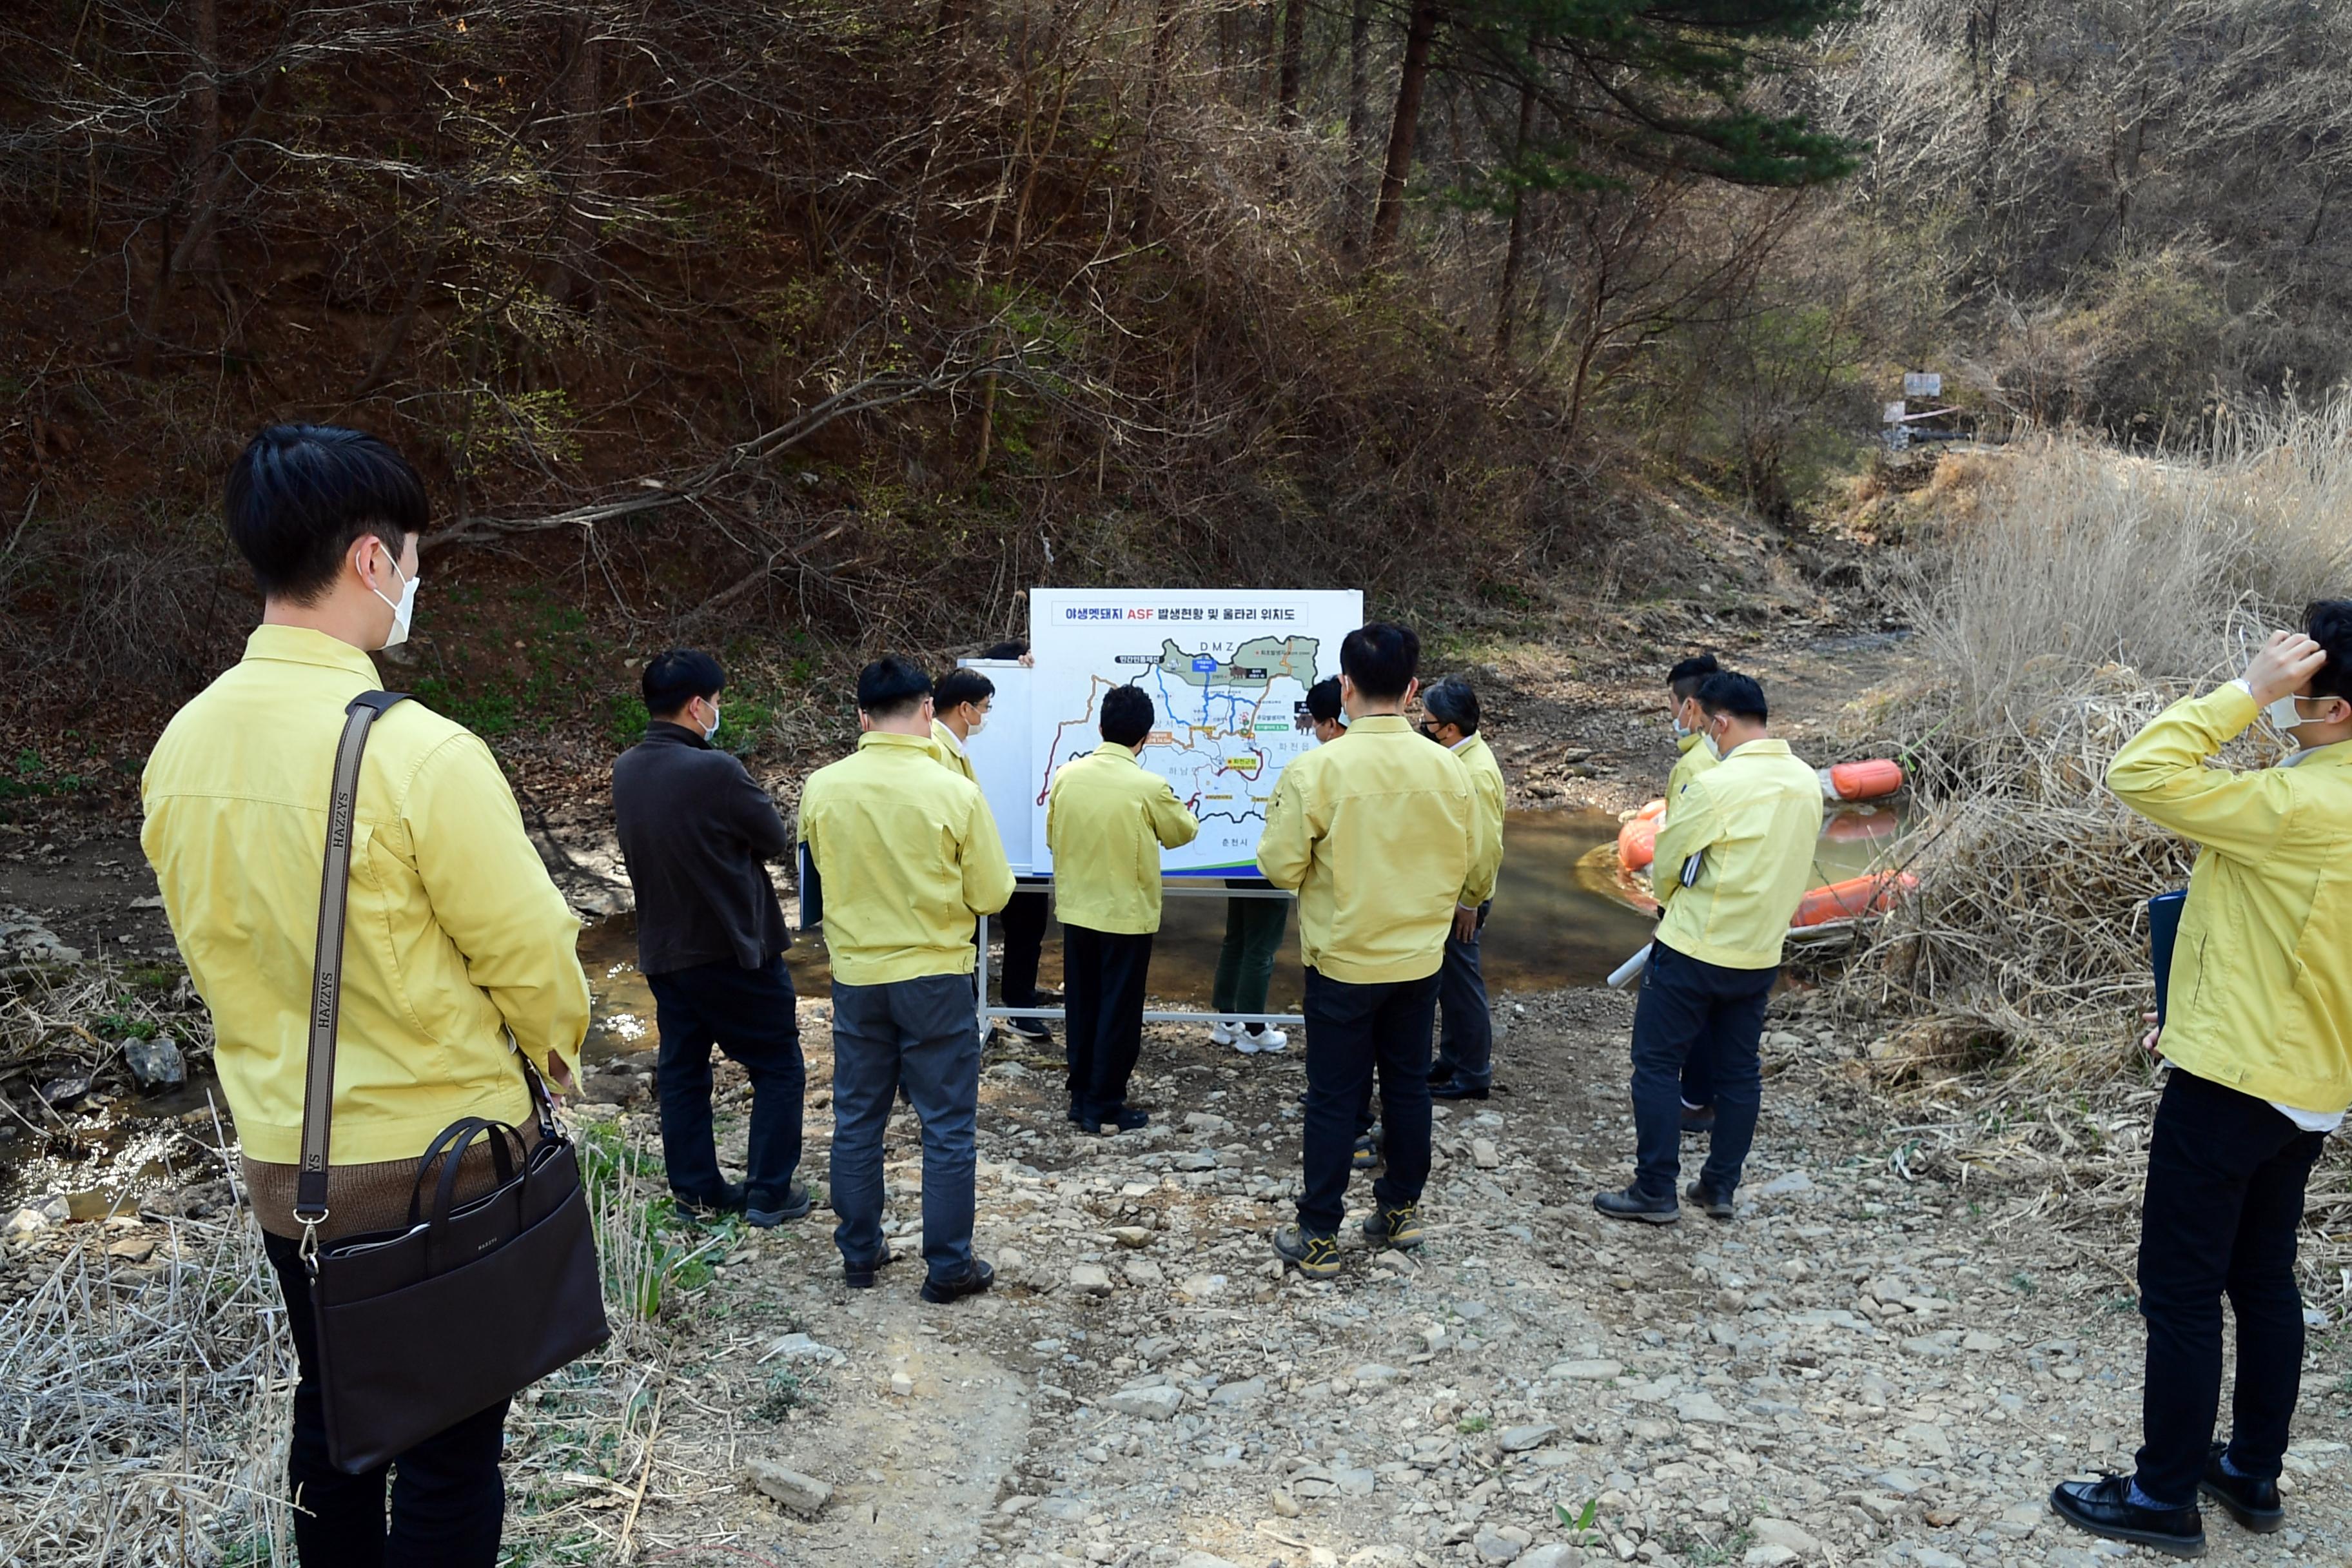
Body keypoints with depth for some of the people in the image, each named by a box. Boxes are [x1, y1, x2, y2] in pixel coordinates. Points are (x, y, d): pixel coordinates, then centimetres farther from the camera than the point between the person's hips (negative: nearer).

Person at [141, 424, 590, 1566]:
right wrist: (558, 1040, 5)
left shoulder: (182, 747, -2)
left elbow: (211, 948, 10)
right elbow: (532, 956, -16)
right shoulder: (419, 752, -24)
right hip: (443, 1160, -6)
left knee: (331, 1420, 23)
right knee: (448, 1451, 10)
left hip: (281, 1161, 6)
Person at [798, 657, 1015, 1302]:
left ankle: (859, 1254, 27)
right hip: (934, 977, -3)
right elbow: (992, 895, -8)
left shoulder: (821, 788, -8)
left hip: (855, 976, 3)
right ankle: (948, 1268, 15)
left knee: (857, 1121, 16)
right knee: (947, 1126, 8)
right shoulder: (955, 793, -17)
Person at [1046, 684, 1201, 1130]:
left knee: (1083, 1006, 16)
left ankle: (1080, 1096, 25)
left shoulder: (1067, 775, -5)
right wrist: (1187, 814, 23)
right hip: (1126, 915, -4)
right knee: (1118, 1011, 7)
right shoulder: (1150, 787, -17)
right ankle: (1104, 1105, 13)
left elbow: (1052, 837, 7)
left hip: (1076, 910, 5)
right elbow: (1182, 833, 1)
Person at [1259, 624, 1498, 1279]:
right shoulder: (1448, 769, -7)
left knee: (1334, 1097, 6)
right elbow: (1481, 865, 3)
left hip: (1343, 961, -3)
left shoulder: (1316, 770, -19)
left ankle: (1318, 1237, 14)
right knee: (1407, 1085, 19)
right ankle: (1400, 1210, 33)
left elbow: (1281, 867, -15)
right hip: (1419, 960, 4)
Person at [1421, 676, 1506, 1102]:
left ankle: (1474, 1075, 15)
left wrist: (1470, 903, -19)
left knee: (1462, 983, 2)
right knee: (1447, 981, 19)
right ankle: (1451, 1061, 32)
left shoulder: (1477, 773, -24)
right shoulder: (1458, 757, 5)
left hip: (1462, 900, -9)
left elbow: (1489, 848, -25)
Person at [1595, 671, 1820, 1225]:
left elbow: (1667, 863, -9)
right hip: (1761, 953, 7)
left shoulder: (1716, 786, -20)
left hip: (1694, 949, -7)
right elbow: (1789, 866, 12)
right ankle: (1720, 1188, 23)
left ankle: (1655, 1191, 6)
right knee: (1739, 1071, 15)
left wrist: (1669, 903, 12)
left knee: (1657, 1065, 3)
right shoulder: (1807, 783, 2)